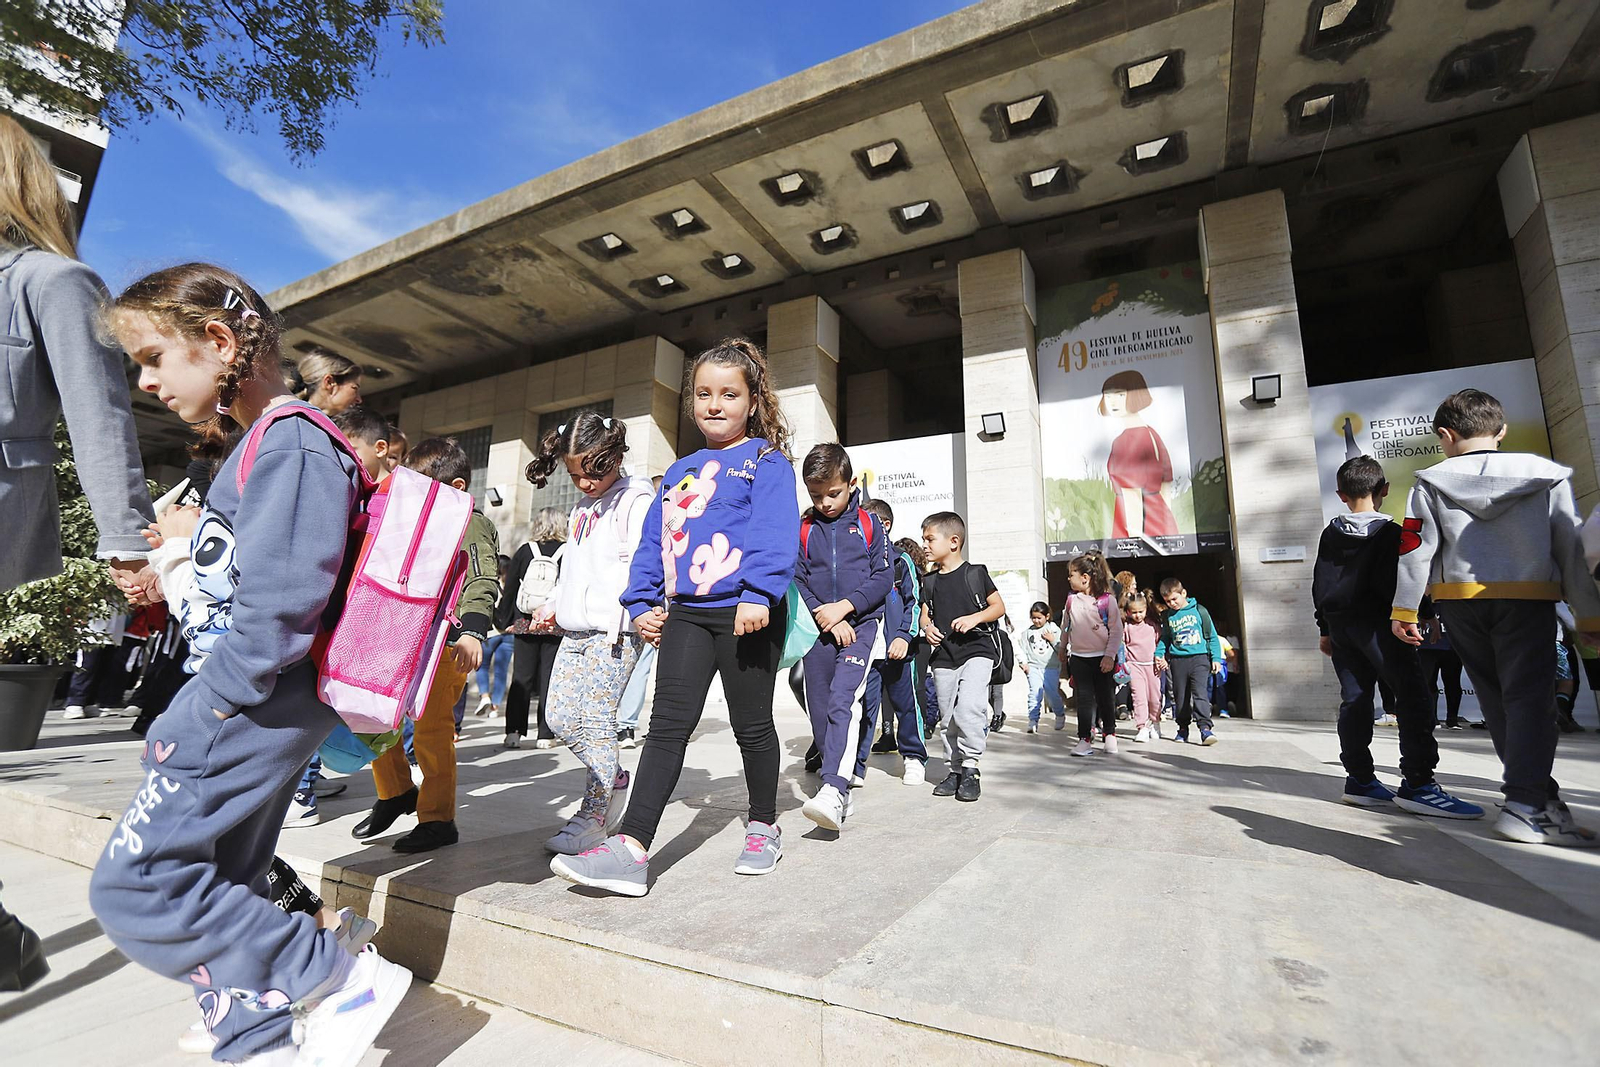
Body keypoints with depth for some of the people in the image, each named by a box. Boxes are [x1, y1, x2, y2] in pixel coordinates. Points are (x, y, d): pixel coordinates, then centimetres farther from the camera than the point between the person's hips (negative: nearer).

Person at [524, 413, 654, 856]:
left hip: (614, 630, -9)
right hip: (575, 629, 9)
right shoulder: (582, 508, 21)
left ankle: (594, 815, 8)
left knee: (597, 720, -6)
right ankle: (614, 781, 25)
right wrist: (554, 604, 25)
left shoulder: (636, 500, -7)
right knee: (560, 716, 7)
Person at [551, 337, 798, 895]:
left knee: (752, 725, 9)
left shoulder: (766, 461, -1)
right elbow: (652, 542, 18)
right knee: (667, 725, -2)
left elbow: (776, 531, -16)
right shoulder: (678, 472, 17)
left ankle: (763, 828, 29)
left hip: (744, 613, -5)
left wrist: (759, 593, -27)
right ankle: (631, 848, -1)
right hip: (683, 614, 5)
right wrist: (642, 603, 10)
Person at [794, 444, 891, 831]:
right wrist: (826, 618, -9)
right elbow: (796, 582, 3)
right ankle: (841, 791, 20)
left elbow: (882, 577, -1)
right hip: (818, 630, 3)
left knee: (843, 702, -20)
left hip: (860, 623, -3)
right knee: (819, 710, 6)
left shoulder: (868, 523, 3)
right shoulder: (802, 529, 6)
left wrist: (844, 607, -12)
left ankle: (833, 789, -26)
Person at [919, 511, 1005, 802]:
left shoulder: (975, 573, 0)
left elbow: (999, 606, 2)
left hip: (977, 650, -5)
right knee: (949, 717, 8)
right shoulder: (930, 582, 12)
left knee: (969, 707, -22)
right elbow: (925, 614, 18)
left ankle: (970, 766, -7)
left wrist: (975, 618, -15)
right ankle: (953, 770, 20)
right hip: (944, 657, 5)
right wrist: (927, 628, -5)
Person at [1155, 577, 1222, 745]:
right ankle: (1183, 728, 20)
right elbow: (1164, 639, 19)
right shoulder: (1167, 616, 8)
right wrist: (1158, 654, 4)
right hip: (1177, 660, 3)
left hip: (1199, 658, -3)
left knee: (1199, 692, -15)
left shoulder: (1199, 611, 1)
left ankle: (1206, 728, -14)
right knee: (1180, 696, 8)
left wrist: (1216, 658, 0)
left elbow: (1212, 636, 6)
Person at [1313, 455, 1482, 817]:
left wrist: (1326, 628, 16)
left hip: (1339, 624, 6)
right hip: (1376, 624, -6)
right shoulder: (1389, 532, -4)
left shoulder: (1330, 534, 11)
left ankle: (1360, 780, 8)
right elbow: (1396, 581, -12)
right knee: (1413, 697, -5)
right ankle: (1417, 785, -10)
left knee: (1354, 699, 6)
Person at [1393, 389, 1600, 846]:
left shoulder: (1430, 482, 1)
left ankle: (1539, 793, 20)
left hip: (1458, 599, 1)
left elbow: (1415, 548, -4)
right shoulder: (1548, 476, 5)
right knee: (1530, 697, -3)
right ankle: (1525, 806, -12)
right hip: (1529, 599, -1)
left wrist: (1404, 609, -1)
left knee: (1496, 700, 13)